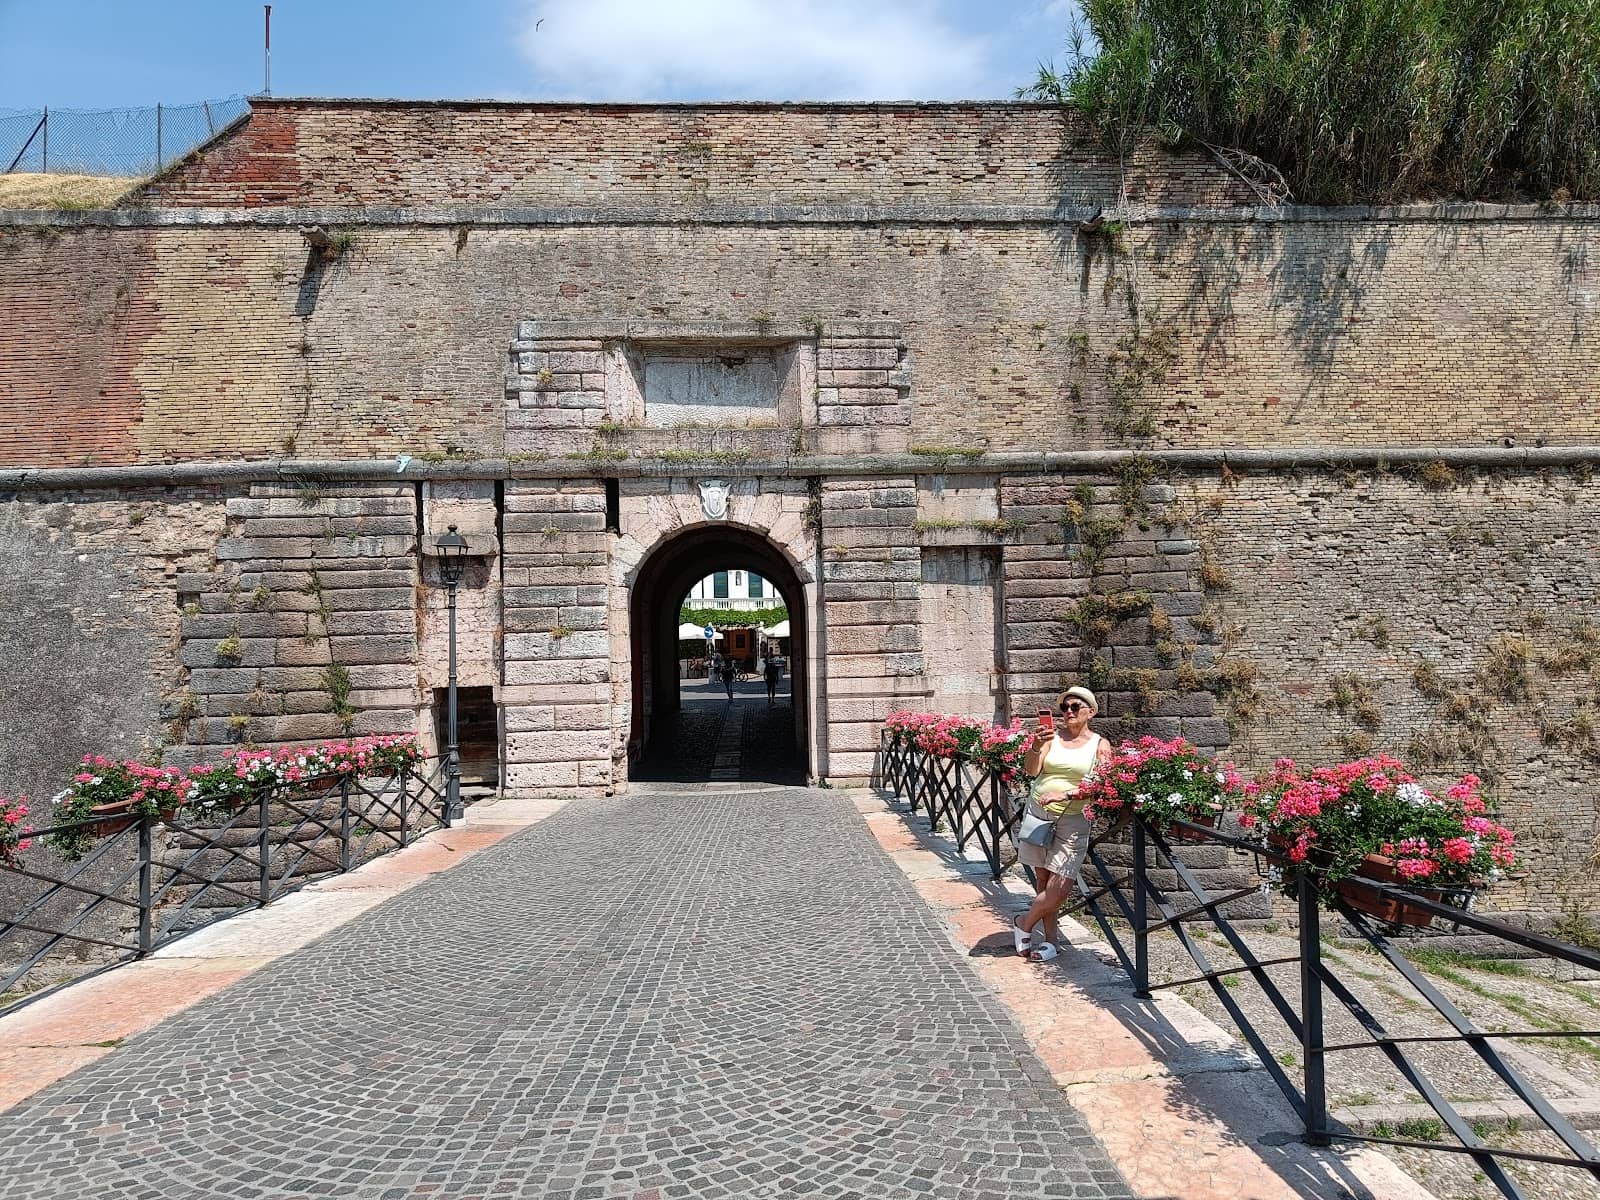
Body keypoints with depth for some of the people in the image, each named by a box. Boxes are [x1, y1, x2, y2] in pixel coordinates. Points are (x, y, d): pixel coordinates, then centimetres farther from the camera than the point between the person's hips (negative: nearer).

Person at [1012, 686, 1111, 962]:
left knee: (1058, 888, -8)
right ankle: (1049, 940, 20)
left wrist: (1066, 795, -21)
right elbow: (1031, 770, -6)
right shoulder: (1051, 737, 5)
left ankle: (1025, 923, 17)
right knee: (1043, 880, 6)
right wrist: (1036, 747, -26)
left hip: (1073, 821, -2)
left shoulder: (1099, 745, 2)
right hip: (1038, 813, 2)